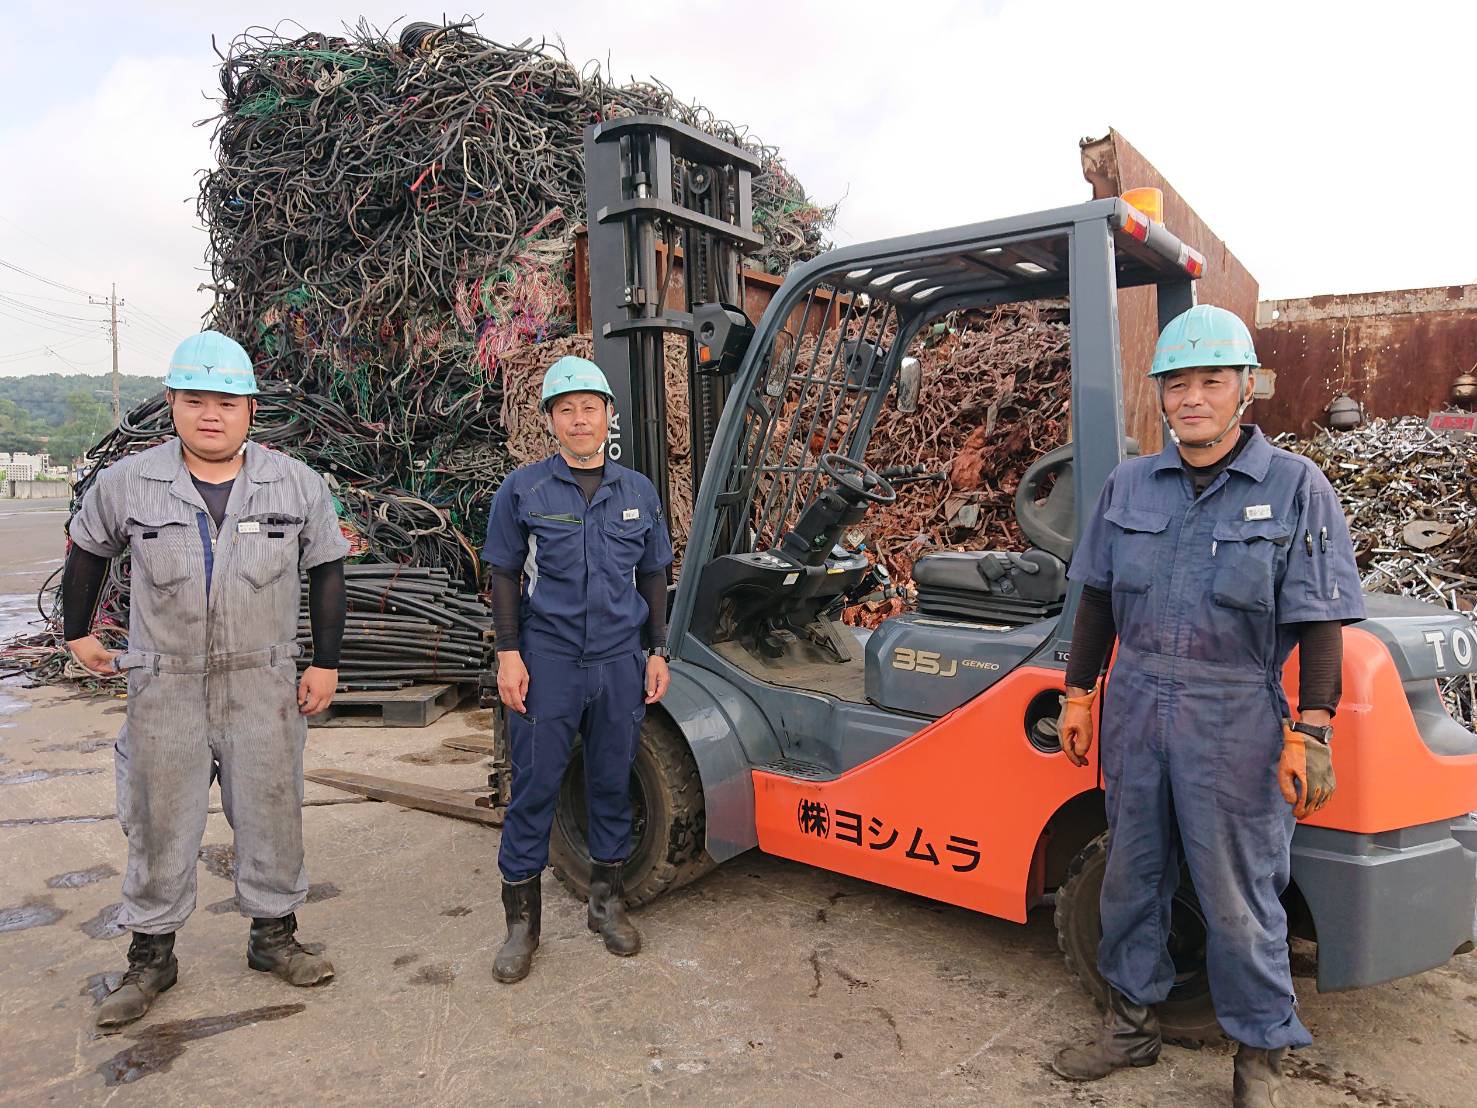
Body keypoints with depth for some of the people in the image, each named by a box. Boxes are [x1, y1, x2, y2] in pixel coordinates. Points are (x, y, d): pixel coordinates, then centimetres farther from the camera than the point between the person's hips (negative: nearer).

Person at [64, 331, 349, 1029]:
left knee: (271, 813, 8)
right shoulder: (126, 483, -2)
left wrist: (326, 662, 2)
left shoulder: (296, 484, -2)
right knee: (159, 821, 8)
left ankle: (273, 935, 26)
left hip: (263, 683, 0)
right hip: (163, 686, 0)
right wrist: (78, 634, 19)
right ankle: (150, 957, 25)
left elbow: (326, 569, 5)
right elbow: (87, 551, 16)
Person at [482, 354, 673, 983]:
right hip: (547, 663, -2)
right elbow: (505, 577, 1)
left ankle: (607, 902, 29)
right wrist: (509, 654, -6)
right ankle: (521, 920, 17)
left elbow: (653, 578, 12)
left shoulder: (638, 494, 8)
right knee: (534, 787, 2)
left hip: (620, 662, 3)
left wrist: (657, 653, 8)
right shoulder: (523, 490, 0)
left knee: (613, 784, 12)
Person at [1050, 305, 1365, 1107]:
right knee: (1131, 874, 15)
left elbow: (1320, 622, -7)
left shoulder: (1295, 488, -5)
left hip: (1234, 721, -4)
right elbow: (1098, 598, 11)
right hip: (1134, 706, 4)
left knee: (1238, 896, 6)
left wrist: (1309, 735, -12)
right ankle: (1133, 1024, 34)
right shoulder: (1129, 485, 6)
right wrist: (1077, 694, 10)